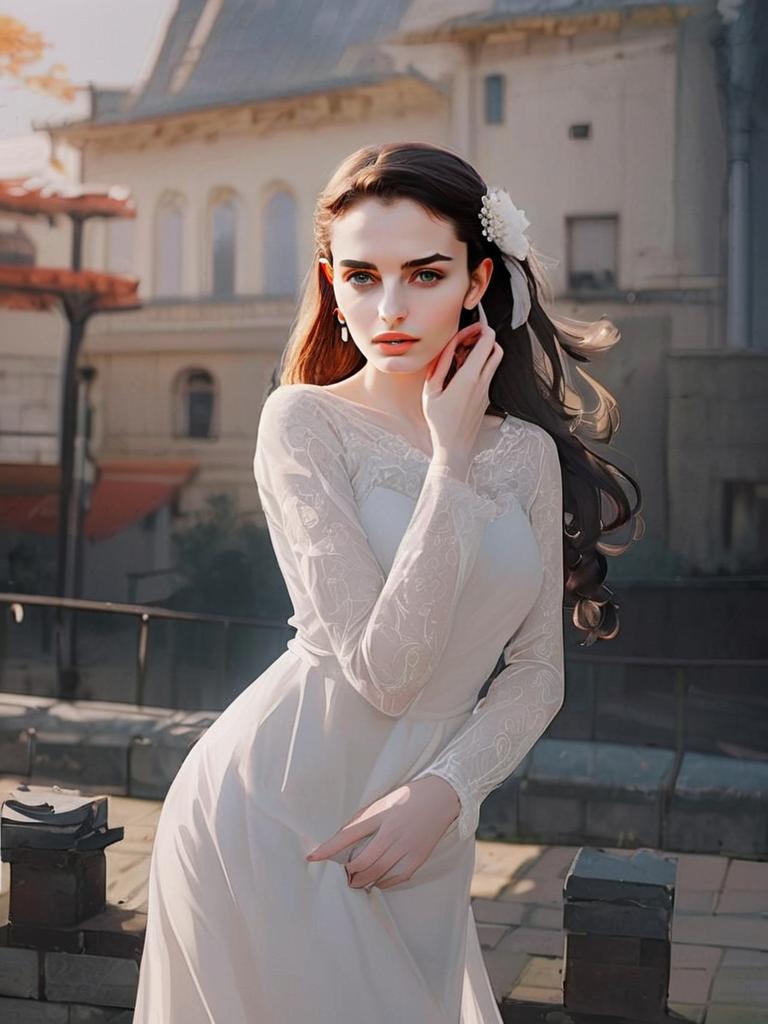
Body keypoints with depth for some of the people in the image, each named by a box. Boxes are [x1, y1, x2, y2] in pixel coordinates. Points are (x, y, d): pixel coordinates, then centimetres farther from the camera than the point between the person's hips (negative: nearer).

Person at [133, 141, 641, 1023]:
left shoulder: (530, 451, 4)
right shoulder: (303, 421, -10)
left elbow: (537, 673, 4)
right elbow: (385, 669, -18)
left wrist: (446, 788, -12)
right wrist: (452, 460, -16)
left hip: (422, 828, 5)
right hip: (274, 816, -4)